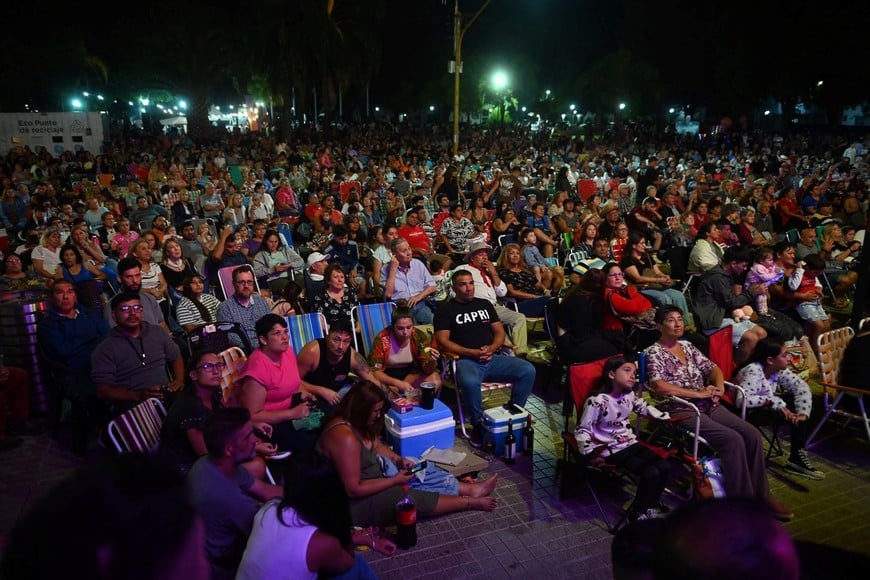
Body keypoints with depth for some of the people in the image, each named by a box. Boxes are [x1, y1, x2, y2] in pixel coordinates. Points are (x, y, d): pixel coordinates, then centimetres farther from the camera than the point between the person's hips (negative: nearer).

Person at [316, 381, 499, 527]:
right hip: (352, 502, -10)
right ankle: (472, 502, 3)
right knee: (416, 499, -13)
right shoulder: (345, 437, -34)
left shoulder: (353, 423, -4)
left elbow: (376, 445, 14)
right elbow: (353, 490, -30)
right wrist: (395, 480, -21)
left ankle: (472, 489, 11)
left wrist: (399, 459, -4)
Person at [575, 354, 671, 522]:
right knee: (651, 473, -20)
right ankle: (638, 512, 2)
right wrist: (590, 455, -26)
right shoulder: (597, 401, -20)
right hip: (612, 450, -8)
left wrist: (667, 418, 15)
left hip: (631, 443, 8)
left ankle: (649, 507, 12)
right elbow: (582, 430, -18)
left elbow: (645, 408, 24)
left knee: (664, 467, -8)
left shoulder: (629, 395, 3)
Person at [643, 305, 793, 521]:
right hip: (681, 411, -7)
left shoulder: (687, 346, 16)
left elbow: (712, 368, 16)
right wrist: (699, 393, -18)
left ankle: (761, 495, 1)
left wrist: (719, 387, -6)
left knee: (752, 434, -11)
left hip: (708, 405, 7)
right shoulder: (654, 353, -7)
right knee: (732, 439, -24)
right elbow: (659, 386, -21)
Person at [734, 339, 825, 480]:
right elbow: (743, 400, -41)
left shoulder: (779, 370, -6)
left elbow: (801, 386, -3)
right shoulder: (753, 371, -29)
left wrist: (802, 414, -15)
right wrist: (772, 401, -31)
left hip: (765, 408, 8)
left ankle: (798, 456, -5)